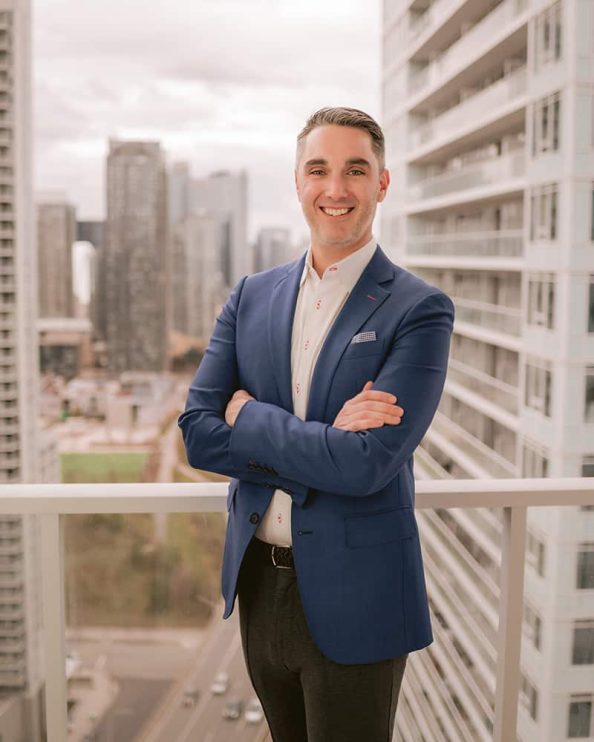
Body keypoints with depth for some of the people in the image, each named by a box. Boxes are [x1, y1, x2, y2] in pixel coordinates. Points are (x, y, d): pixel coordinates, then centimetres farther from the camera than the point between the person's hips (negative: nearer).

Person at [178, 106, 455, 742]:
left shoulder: (420, 309, -13)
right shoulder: (251, 296, 3)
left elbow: (366, 465, -23)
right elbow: (197, 435, -4)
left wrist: (249, 416, -12)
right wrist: (321, 441, -17)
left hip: (353, 599, -4)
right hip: (257, 585, 5)